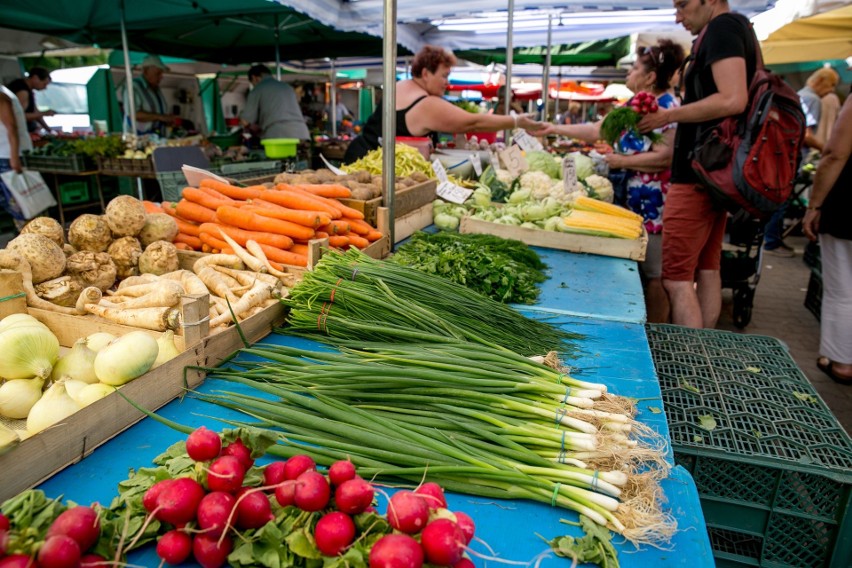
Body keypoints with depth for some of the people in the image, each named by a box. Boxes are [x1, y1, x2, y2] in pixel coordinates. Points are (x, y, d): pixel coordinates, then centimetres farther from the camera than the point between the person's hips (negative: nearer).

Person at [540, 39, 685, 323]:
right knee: (640, 267, 13)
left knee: (654, 272, -1)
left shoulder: (667, 107, -12)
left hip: (656, 203, -9)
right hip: (636, 198, 9)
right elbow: (597, 130, 20)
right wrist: (555, 128, 19)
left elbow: (664, 157, -21)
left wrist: (622, 161, -13)